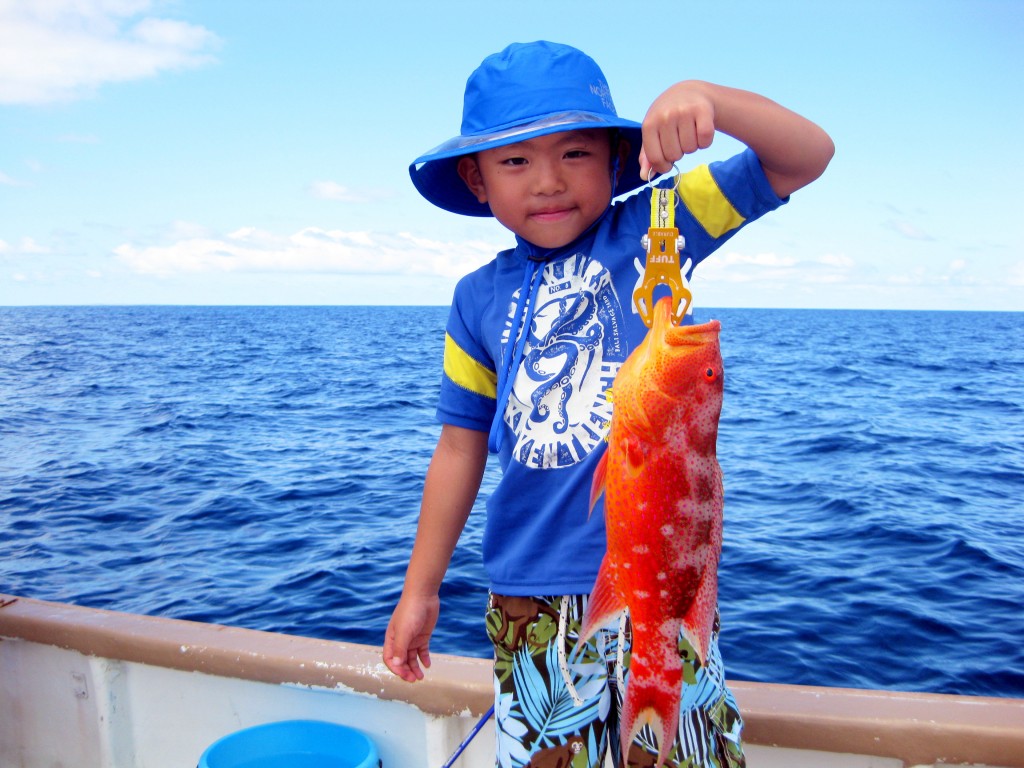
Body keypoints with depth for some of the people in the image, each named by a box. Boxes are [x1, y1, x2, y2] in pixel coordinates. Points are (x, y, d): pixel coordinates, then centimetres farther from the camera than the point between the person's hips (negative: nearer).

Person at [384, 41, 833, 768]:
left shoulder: (650, 231, -3)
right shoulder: (480, 300, 4)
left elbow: (807, 157, -6)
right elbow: (462, 445, 9)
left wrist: (703, 96, -25)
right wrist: (420, 590, 13)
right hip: (532, 596, 3)